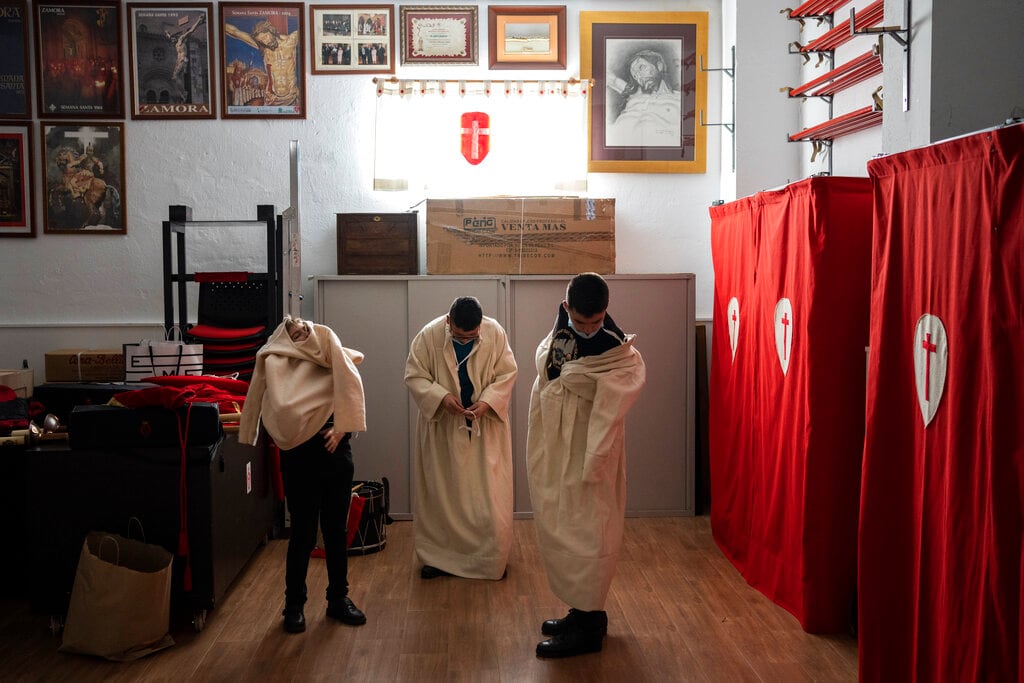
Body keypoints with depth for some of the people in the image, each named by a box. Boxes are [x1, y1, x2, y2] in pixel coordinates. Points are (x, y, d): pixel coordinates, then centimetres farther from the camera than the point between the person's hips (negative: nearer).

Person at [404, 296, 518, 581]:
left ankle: (490, 557, 19)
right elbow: (414, 375, -8)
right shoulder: (429, 334, -14)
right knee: (440, 491, 8)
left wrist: (487, 401, -21)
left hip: (486, 427, 1)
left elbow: (507, 374, -6)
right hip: (442, 427, 0)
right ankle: (438, 555, 22)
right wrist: (441, 397, -24)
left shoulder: (495, 332, -11)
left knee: (489, 493, 3)